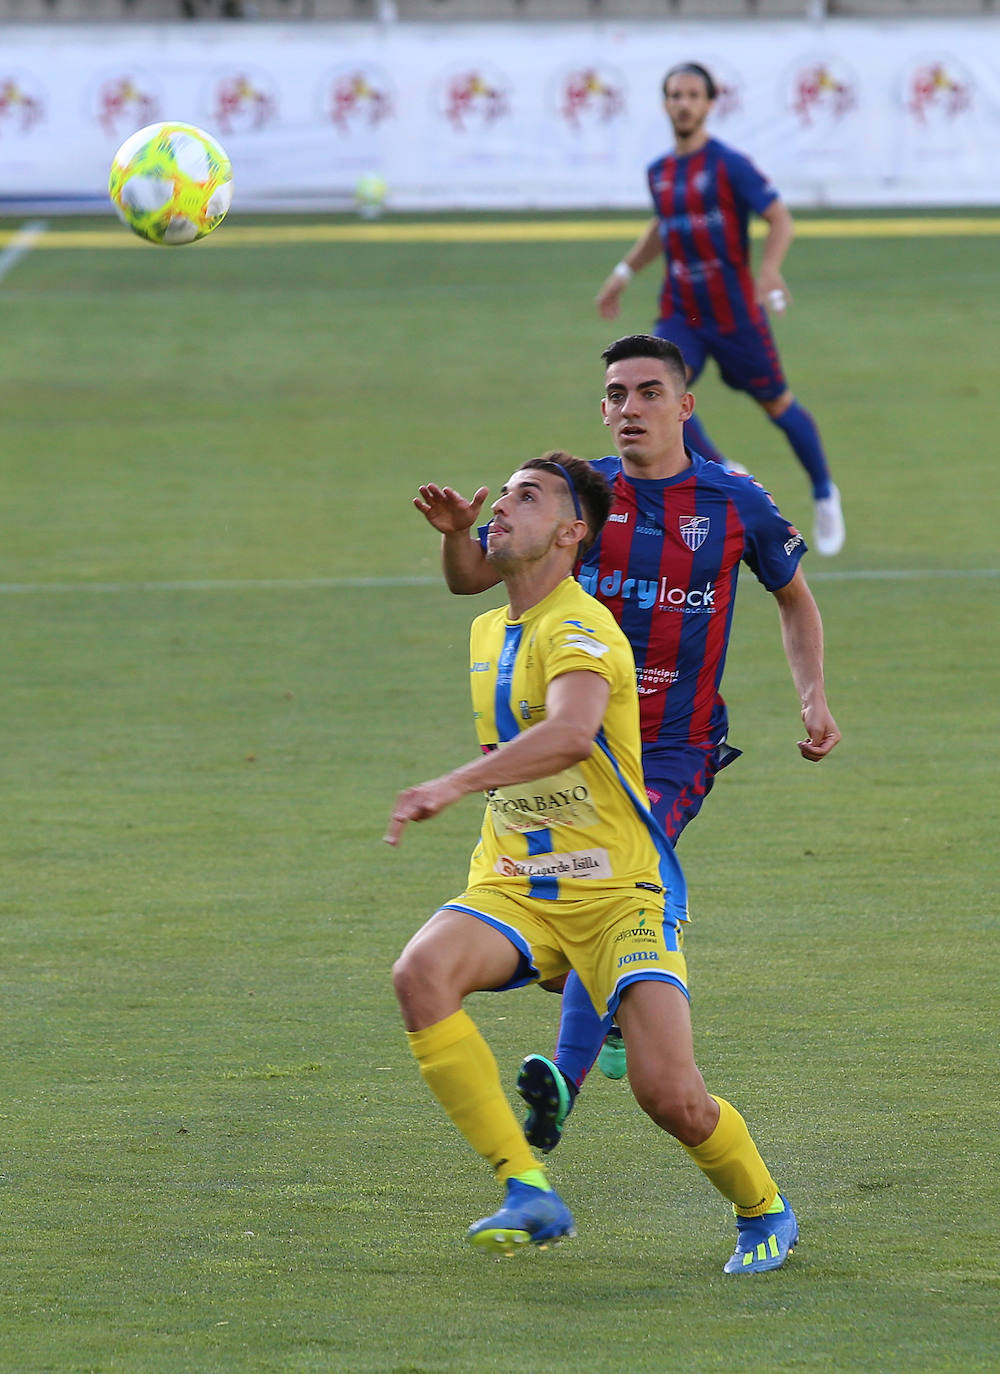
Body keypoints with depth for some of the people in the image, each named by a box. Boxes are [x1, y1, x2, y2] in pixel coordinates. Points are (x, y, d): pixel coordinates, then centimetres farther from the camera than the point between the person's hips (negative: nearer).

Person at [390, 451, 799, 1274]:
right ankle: (527, 1192, -23)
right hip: (512, 888, 7)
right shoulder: (489, 634, 14)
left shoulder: (579, 628, -14)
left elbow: (571, 734, -36)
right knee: (421, 974, -27)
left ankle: (764, 1212, 15)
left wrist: (455, 785, -43)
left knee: (669, 1093, -18)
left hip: (617, 891, -6)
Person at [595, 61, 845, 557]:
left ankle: (824, 495, 30)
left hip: (734, 311, -4)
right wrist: (624, 272, 23)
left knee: (776, 404, 7)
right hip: (680, 315, 4)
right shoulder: (659, 172, 7)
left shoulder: (728, 164, -11)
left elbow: (780, 220, -14)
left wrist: (768, 270, -30)